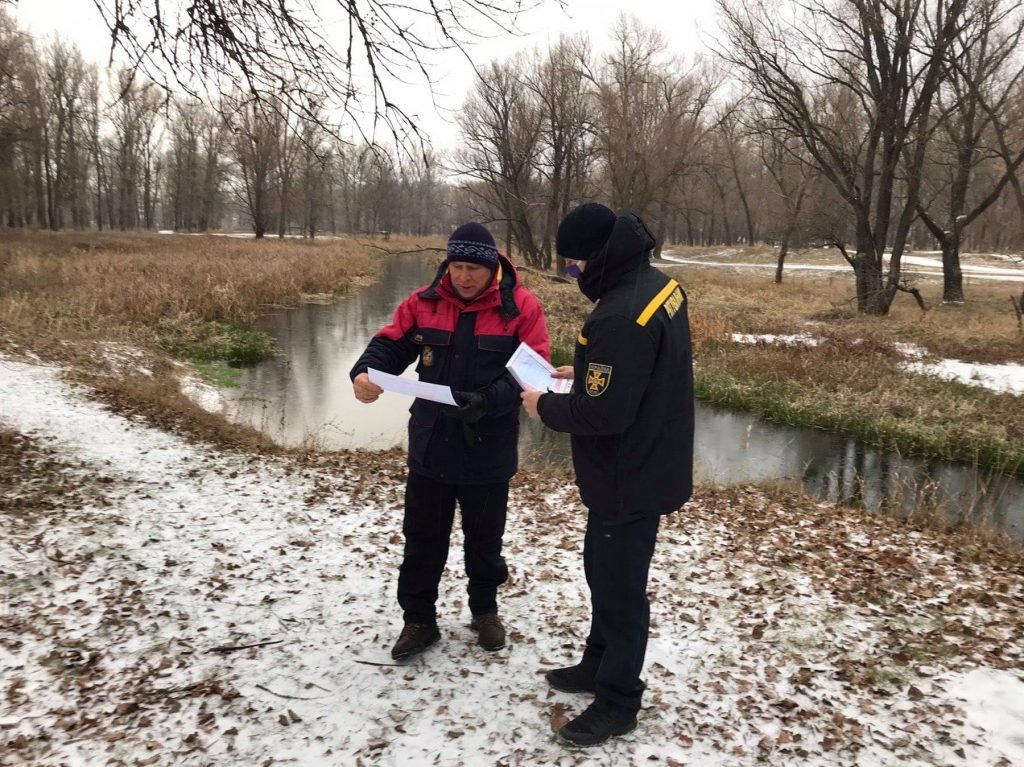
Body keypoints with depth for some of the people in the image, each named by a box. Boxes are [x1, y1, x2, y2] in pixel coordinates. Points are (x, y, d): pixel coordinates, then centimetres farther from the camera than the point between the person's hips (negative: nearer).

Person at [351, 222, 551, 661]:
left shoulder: (521, 307, -10)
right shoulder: (424, 302, -2)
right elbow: (390, 345, -1)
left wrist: (488, 401, -30)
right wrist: (365, 372, -24)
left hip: (488, 450, -2)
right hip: (430, 444, 2)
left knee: (484, 535, 17)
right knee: (422, 535, 12)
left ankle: (485, 609, 39)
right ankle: (418, 619, 29)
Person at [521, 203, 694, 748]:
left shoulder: (620, 316, -30)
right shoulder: (656, 284, 3)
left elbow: (602, 413, -28)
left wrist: (546, 408, -12)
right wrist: (585, 370, 8)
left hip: (630, 477, -10)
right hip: (648, 463, 10)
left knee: (621, 588, 6)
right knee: (603, 569, 24)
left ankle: (617, 703, 25)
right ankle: (599, 665, 42)